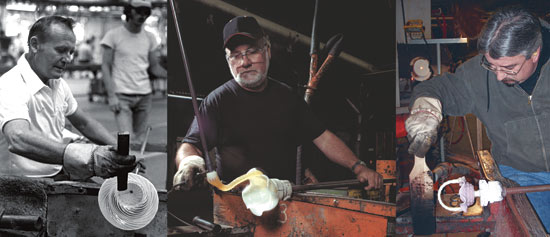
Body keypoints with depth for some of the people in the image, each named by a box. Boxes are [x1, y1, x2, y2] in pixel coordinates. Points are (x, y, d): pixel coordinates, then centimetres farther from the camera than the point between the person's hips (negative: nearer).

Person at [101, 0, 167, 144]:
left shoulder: (149, 38, 11)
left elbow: (154, 67, 14)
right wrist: (111, 95, -11)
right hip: (122, 96, -4)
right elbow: (105, 67, -1)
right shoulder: (113, 35, -1)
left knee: (140, 141, 3)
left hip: (145, 95, 4)